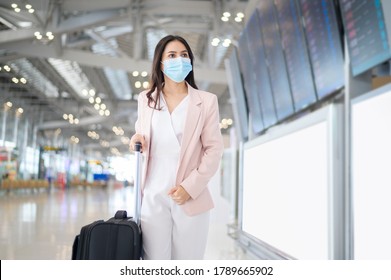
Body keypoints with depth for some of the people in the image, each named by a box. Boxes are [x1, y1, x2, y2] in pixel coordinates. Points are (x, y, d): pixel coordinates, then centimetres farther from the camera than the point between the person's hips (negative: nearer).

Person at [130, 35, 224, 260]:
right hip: (153, 197, 2)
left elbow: (214, 150, -2)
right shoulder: (146, 99, 11)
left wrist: (190, 187, -11)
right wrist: (137, 138, 1)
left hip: (192, 198, -2)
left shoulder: (206, 100, 1)